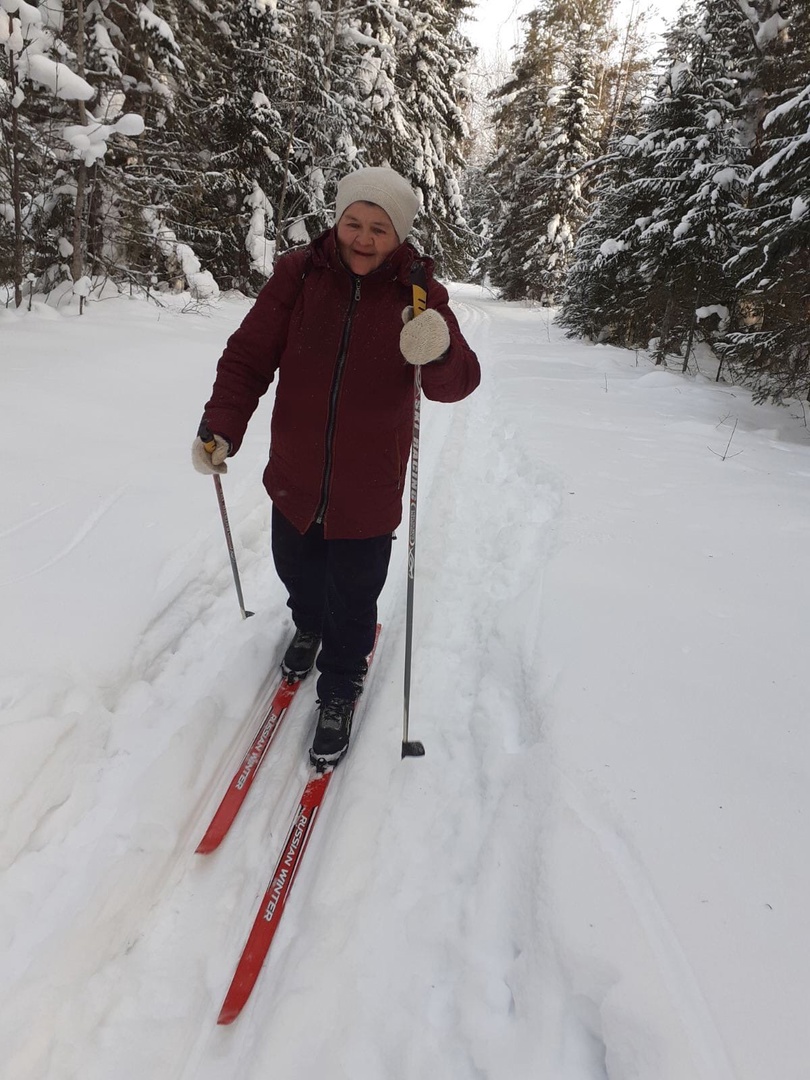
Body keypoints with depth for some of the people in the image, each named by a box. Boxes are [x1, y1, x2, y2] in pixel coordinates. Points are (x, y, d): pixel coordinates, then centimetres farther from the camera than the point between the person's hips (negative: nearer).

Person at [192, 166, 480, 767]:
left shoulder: (418, 294, -7)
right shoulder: (298, 275, -5)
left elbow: (458, 383, -17)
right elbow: (250, 355, -4)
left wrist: (439, 355, -40)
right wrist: (221, 426, -18)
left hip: (367, 492, -2)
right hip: (295, 480, 2)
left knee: (353, 603, 9)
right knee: (297, 575, 24)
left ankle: (339, 692, 37)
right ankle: (308, 627, 59)